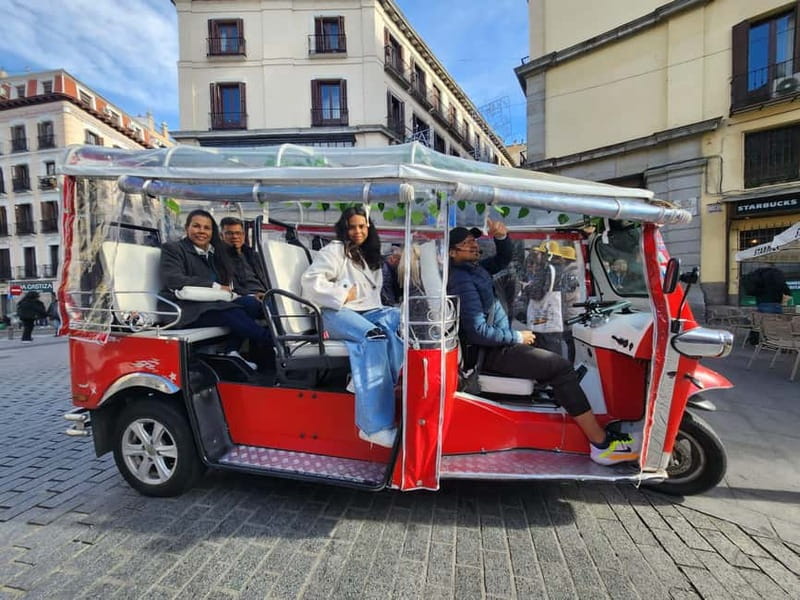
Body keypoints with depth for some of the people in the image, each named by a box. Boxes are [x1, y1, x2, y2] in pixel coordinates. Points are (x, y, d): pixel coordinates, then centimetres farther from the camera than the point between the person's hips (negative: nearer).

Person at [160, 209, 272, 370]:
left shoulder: (216, 252, 24)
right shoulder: (172, 248, 4)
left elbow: (228, 281, 16)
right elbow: (172, 279, -14)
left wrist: (227, 290, -9)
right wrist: (214, 286, -17)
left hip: (213, 304, 6)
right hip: (186, 309, -6)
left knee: (250, 302, -23)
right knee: (231, 312, -34)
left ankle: (232, 351, -28)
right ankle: (271, 344, -29)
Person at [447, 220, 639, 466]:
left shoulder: (472, 268, 10)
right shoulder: (461, 279, -20)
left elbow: (503, 259, 19)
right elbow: (478, 332, -26)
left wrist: (502, 237, -3)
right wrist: (518, 337, -14)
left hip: (499, 343, 11)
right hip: (495, 352, -11)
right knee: (561, 367, -17)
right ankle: (601, 444, -9)